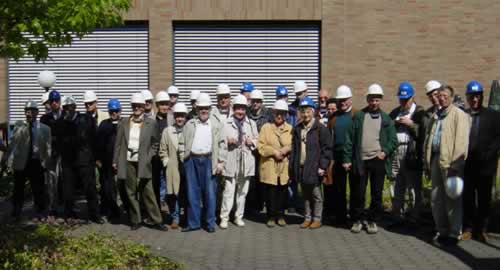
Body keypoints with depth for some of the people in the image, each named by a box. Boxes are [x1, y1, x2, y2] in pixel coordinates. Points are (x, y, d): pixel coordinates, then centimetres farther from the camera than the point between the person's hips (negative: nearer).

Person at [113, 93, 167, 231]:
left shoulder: (151, 123, 2)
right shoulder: (124, 122, 9)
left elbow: (155, 144, 6)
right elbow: (118, 143, 9)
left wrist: (149, 158, -4)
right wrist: (115, 161, 6)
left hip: (143, 163, -2)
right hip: (128, 162, 2)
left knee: (148, 193, -2)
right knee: (131, 192, 7)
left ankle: (157, 221, 5)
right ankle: (135, 221, 17)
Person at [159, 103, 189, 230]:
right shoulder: (167, 131, 7)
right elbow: (163, 150, 12)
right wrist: (167, 162, 4)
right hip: (173, 169, 2)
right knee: (173, 194, 2)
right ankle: (175, 218, 16)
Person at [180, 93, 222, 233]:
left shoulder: (216, 125, 7)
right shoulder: (189, 124, 12)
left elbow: (220, 144, 2)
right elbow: (182, 144, 12)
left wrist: (219, 162, -6)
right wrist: (183, 160, 2)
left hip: (208, 160, -2)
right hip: (192, 160, 2)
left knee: (209, 192, 2)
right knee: (192, 192, 5)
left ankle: (210, 223, 12)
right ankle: (193, 222, 14)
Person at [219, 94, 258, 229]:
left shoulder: (251, 124, 9)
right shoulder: (227, 124, 3)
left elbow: (257, 141, 14)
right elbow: (221, 143, 4)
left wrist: (252, 142, -6)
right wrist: (227, 141, -14)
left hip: (246, 163, 3)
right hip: (230, 162, -3)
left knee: (242, 192, 11)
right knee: (228, 191, -5)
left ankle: (239, 217, 22)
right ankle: (224, 217, 4)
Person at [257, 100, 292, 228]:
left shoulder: (290, 129, 10)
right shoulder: (266, 127, 5)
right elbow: (261, 146, -2)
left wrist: (287, 149, -12)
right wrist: (274, 152, -12)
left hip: (285, 166, 2)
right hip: (269, 166, -1)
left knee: (282, 192, 5)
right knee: (270, 193, 0)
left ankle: (280, 216, 19)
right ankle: (271, 216, 13)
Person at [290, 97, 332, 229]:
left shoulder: (321, 129, -6)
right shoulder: (297, 129, 12)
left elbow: (327, 149, -9)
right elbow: (294, 149, 13)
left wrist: (323, 166, -14)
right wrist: (292, 166, 8)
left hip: (314, 168, -5)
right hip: (301, 167, 5)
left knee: (316, 195, 5)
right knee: (305, 195, 14)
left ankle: (317, 218, 16)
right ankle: (307, 218, 24)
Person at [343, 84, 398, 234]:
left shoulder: (386, 119, 7)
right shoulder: (358, 116, 5)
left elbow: (393, 140, 5)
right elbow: (349, 139, 2)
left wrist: (385, 151, -13)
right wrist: (347, 159, -4)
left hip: (378, 160, 1)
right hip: (360, 160, 0)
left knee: (377, 194, 6)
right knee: (358, 193, 4)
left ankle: (373, 220, 19)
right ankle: (358, 220, 19)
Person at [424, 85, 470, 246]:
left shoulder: (459, 115, -5)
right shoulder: (436, 116, 18)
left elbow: (461, 141, -13)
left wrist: (455, 163, -18)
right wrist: (428, 161, 13)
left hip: (450, 162, -7)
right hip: (436, 159, 7)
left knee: (452, 199, -2)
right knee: (436, 198, 11)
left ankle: (454, 233, 7)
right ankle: (442, 231, 22)